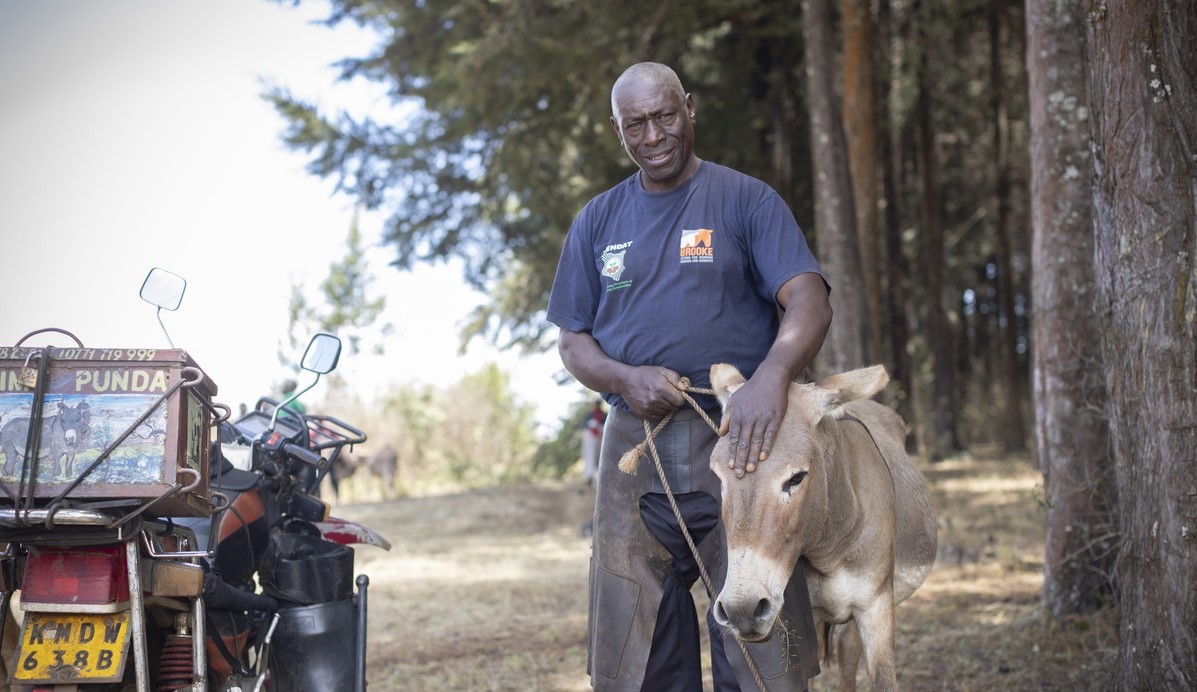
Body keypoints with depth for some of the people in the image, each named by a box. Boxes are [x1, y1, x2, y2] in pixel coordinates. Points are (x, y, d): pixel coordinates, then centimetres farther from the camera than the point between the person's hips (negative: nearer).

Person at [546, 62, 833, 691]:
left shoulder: (746, 201, 3)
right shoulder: (598, 221, 14)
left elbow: (809, 300, -10)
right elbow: (572, 340, 14)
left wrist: (770, 378, -30)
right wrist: (626, 379, -8)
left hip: (736, 445, -3)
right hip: (635, 447, 3)